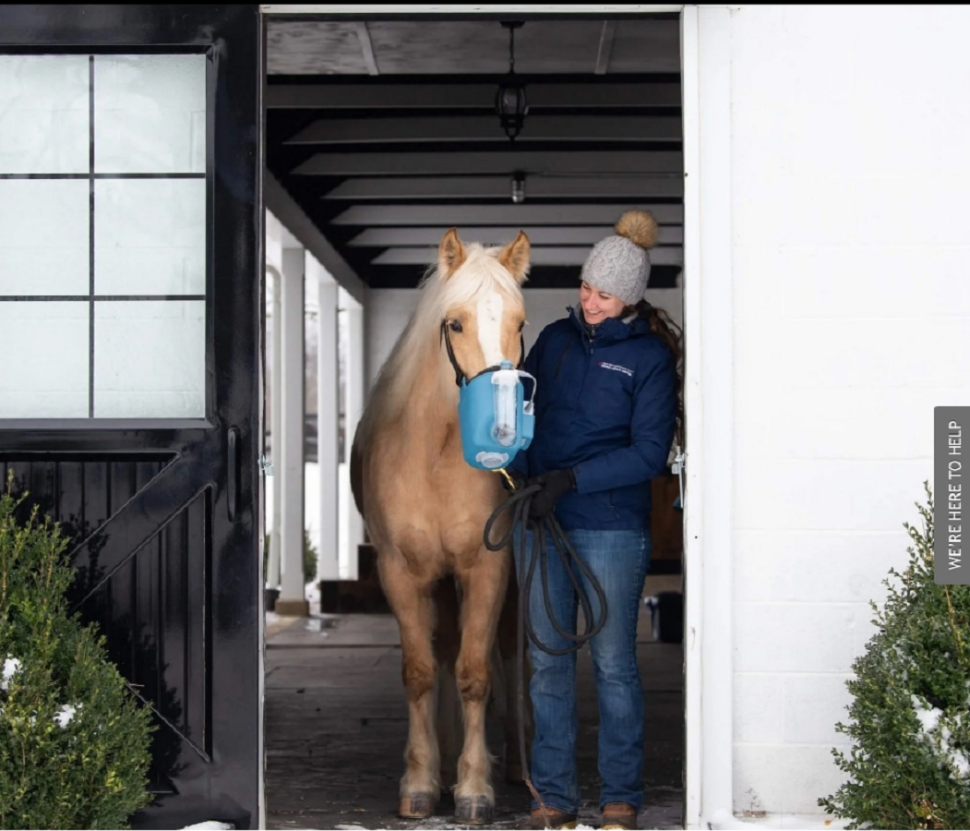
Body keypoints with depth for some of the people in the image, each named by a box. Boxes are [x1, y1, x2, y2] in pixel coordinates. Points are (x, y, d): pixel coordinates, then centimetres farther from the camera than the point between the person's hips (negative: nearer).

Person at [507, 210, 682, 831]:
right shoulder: (557, 340, 10)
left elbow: (650, 453, -8)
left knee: (614, 663, 1)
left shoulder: (649, 357, -3)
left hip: (611, 527, -4)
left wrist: (573, 479, -17)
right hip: (540, 523, 4)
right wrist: (521, 472, -4)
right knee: (548, 662, 7)